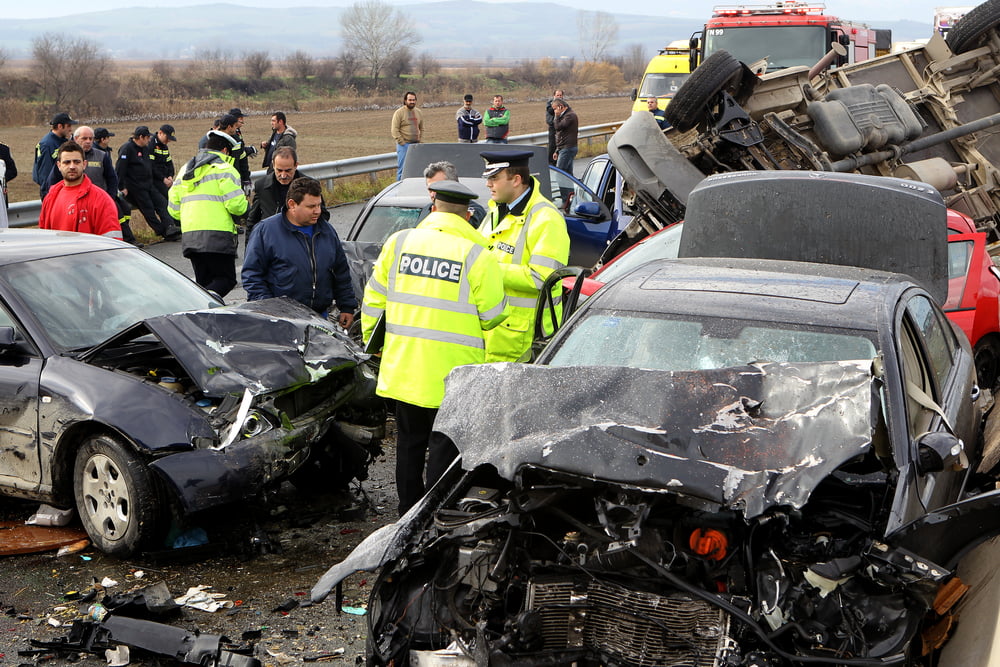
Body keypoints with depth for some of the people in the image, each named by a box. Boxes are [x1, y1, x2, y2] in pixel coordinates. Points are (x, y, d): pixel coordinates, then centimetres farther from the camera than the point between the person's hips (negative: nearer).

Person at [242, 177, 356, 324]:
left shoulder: (327, 232, 13)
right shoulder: (266, 230, -2)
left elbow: (342, 274, 21)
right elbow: (251, 274, -2)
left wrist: (347, 308, 16)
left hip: (320, 316, 4)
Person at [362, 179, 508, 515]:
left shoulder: (399, 242, 2)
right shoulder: (477, 255, -9)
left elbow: (373, 298, 9)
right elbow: (493, 315, -5)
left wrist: (371, 338, 24)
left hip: (403, 366, 4)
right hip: (450, 373, -4)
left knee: (409, 441, 17)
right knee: (445, 445, 4)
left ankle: (409, 513, 28)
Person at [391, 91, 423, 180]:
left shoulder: (419, 113, 13)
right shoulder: (399, 112, -5)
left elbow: (421, 128, 23)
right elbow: (394, 129, -9)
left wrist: (419, 139, 12)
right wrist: (401, 142, -13)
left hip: (415, 144, 5)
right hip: (404, 145, -5)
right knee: (402, 168, -6)